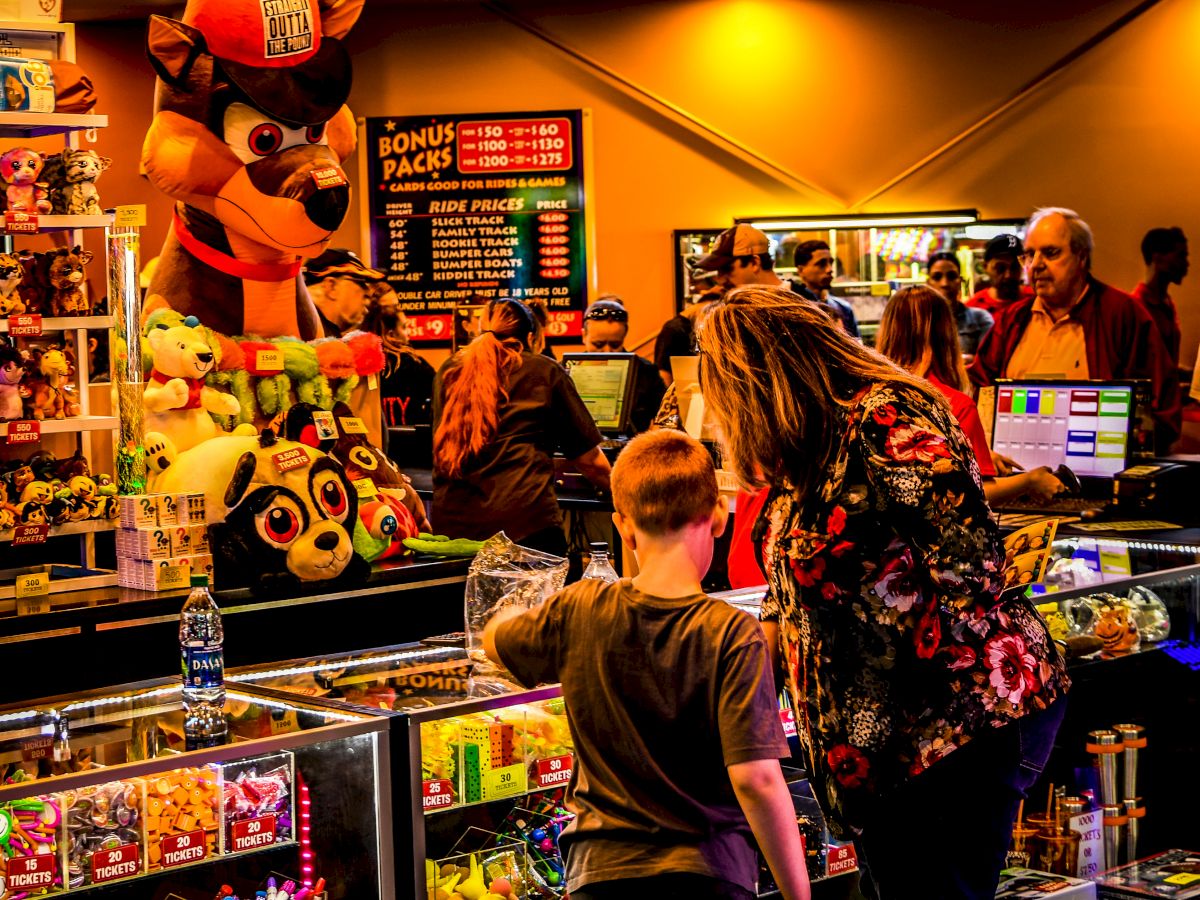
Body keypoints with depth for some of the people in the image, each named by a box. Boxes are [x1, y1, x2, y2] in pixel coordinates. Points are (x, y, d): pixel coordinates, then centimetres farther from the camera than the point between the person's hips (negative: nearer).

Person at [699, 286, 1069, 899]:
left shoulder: (888, 420, -16)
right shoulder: (803, 457, 14)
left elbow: (972, 555, -23)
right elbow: (791, 586, 25)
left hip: (967, 716, -9)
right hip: (880, 739, 10)